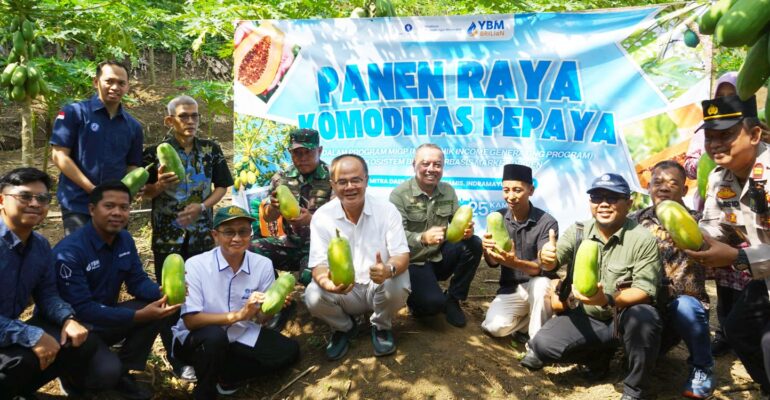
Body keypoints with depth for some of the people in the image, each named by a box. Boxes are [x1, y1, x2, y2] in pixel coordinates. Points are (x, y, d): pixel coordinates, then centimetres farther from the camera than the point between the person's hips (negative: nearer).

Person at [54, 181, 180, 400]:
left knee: (158, 305, -14)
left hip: (105, 319, 7)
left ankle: (123, 373, -1)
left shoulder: (125, 240, 0)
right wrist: (138, 315, -35)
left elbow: (138, 281, 1)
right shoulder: (69, 251, -25)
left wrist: (162, 291, -24)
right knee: (108, 370, -32)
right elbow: (81, 309, -29)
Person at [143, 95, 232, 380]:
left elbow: (222, 186, 6)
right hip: (167, 235, -2)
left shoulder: (211, 150, 3)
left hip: (201, 233, 2)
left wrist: (202, 207, -10)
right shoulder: (156, 152, -5)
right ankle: (177, 358, 14)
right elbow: (145, 193, 0)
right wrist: (160, 185, -21)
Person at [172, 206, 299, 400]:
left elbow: (260, 318, -4)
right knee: (215, 336, -36)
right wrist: (237, 315, -36)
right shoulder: (195, 265, -20)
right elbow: (191, 321, -25)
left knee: (289, 351, -14)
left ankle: (225, 377, -2)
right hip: (198, 338, -4)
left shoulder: (263, 265, -10)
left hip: (240, 335, 4)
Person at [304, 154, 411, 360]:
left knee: (397, 286, -33)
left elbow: (402, 256, -16)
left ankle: (381, 326, 4)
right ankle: (343, 328, 8)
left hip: (379, 287, 0)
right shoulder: (322, 216, -10)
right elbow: (319, 265, -14)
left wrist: (389, 269, -42)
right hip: (342, 291, 1)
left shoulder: (387, 210, -12)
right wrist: (327, 282, -40)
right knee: (313, 297, -28)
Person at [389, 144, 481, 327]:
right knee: (434, 303, -29)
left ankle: (452, 299, -2)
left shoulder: (448, 191, 3)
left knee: (474, 244, -20)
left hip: (440, 256, 5)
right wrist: (423, 238, -43)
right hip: (414, 262, -5)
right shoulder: (399, 194, -14)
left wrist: (466, 230, -26)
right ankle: (418, 302, 11)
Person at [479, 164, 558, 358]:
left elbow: (544, 267, -25)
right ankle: (528, 321, 7)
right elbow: (493, 263, -8)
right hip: (510, 289, 3)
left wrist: (516, 263, -45)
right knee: (495, 327, -24)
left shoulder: (547, 223, -17)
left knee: (540, 283, -38)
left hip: (538, 287, -2)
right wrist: (488, 251, -34)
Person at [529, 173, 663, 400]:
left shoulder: (642, 239, -15)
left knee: (642, 316, -37)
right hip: (588, 318, 4)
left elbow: (645, 290, -20)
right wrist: (546, 257, -38)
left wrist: (607, 300, -39)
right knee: (542, 345, -17)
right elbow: (554, 260, -11)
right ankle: (598, 356, 12)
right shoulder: (578, 231, -1)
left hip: (626, 318, -3)